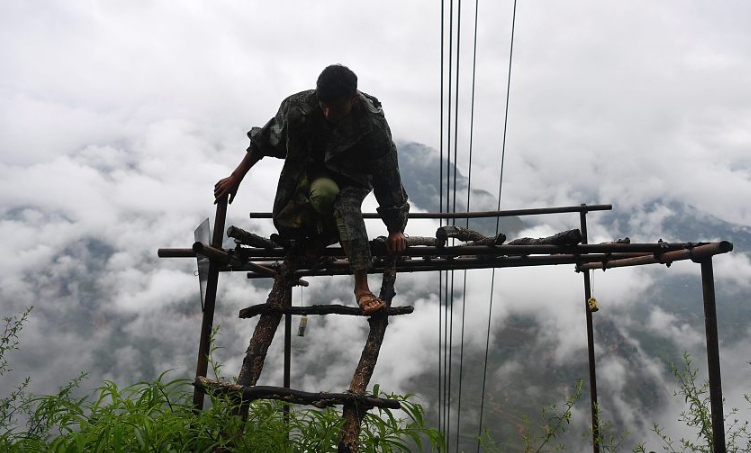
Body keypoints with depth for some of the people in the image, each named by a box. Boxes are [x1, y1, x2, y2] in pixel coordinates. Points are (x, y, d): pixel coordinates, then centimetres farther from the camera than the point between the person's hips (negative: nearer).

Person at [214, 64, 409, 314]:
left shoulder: (372, 124, -28)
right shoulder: (299, 106, -25)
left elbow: (388, 177, -22)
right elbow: (264, 141, -9)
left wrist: (395, 230, -18)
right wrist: (235, 178, -3)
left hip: (353, 175, 0)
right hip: (315, 167, 1)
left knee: (347, 206, -34)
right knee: (324, 192, -37)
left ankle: (361, 287, -27)